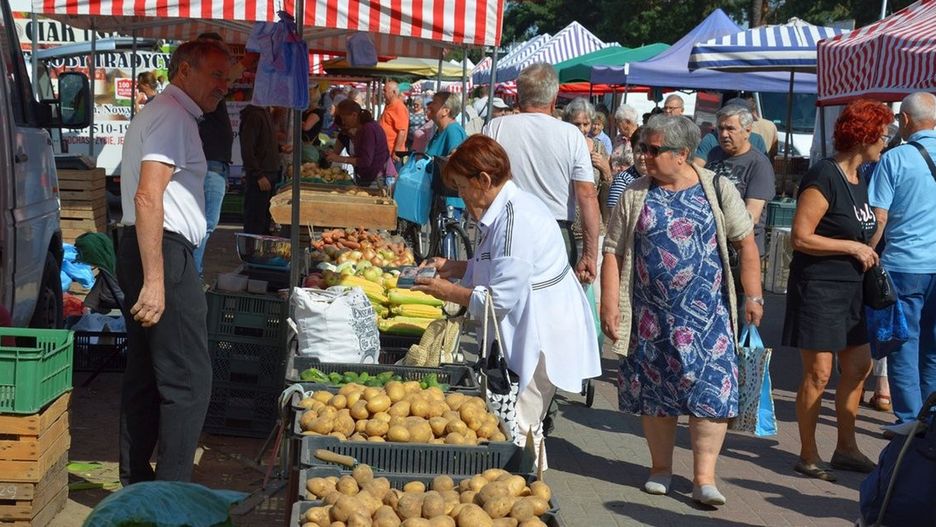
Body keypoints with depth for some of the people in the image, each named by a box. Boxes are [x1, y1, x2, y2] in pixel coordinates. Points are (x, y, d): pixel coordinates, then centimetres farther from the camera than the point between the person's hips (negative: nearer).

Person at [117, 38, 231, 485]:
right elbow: (148, 197, -22)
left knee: (145, 376, 14)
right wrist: (155, 281, -25)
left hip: (144, 252, 11)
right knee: (189, 381, -9)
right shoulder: (172, 116, -11)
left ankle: (136, 485, 22)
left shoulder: (160, 114, 22)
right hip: (164, 254, -11)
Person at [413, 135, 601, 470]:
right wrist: (453, 267, 9)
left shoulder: (515, 220, -24)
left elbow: (501, 298, -24)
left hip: (541, 339, -11)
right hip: (527, 334, 11)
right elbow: (499, 269, 19)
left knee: (516, 432, -3)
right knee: (526, 426, 20)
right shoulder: (510, 207, 9)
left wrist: (449, 292, -12)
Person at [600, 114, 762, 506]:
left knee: (711, 389, -6)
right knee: (654, 388, 9)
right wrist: (610, 306, -5)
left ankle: (704, 477, 2)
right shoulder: (635, 195, 3)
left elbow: (746, 243, 3)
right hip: (651, 315, 2)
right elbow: (613, 253, 2)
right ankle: (661, 467, 25)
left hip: (707, 313, -1)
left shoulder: (716, 189, 0)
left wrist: (753, 297, -2)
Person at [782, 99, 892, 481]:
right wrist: (853, 247, -16)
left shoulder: (858, 179, 11)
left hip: (849, 289, 9)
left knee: (859, 366, 13)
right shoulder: (824, 177, -17)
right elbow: (800, 237, -21)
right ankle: (808, 456, 10)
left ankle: (846, 448, 26)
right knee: (818, 374, -3)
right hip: (818, 288, -9)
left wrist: (867, 254, 8)